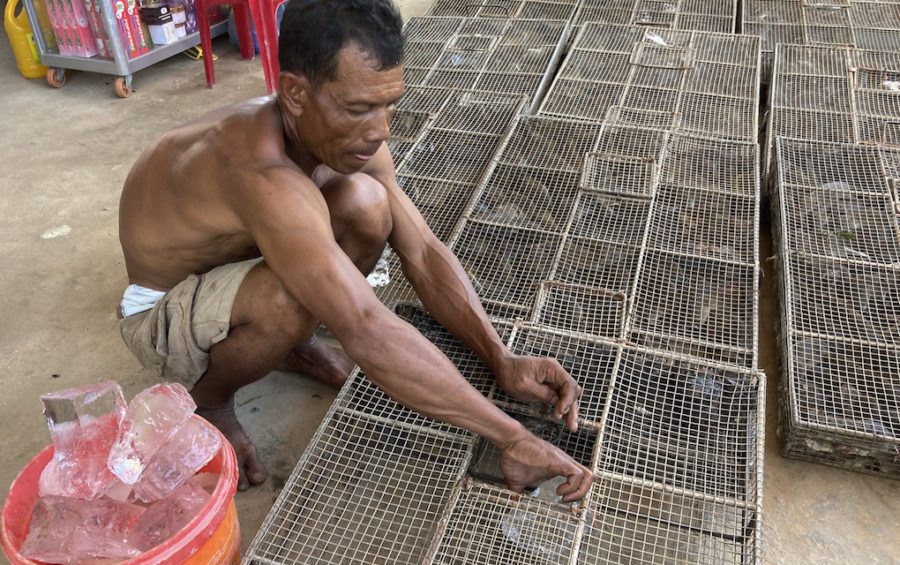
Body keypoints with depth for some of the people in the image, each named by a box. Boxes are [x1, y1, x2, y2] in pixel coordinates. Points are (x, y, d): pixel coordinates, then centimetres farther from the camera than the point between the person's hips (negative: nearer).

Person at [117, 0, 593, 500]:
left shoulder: (350, 137, -16)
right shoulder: (263, 172, -41)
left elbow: (423, 254, -15)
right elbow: (368, 334, -47)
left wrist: (502, 361, -27)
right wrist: (509, 438, -42)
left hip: (236, 261, 6)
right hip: (162, 312, -6)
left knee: (366, 203, -20)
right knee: (291, 300, -39)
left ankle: (294, 345, 6)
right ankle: (207, 399, -4)